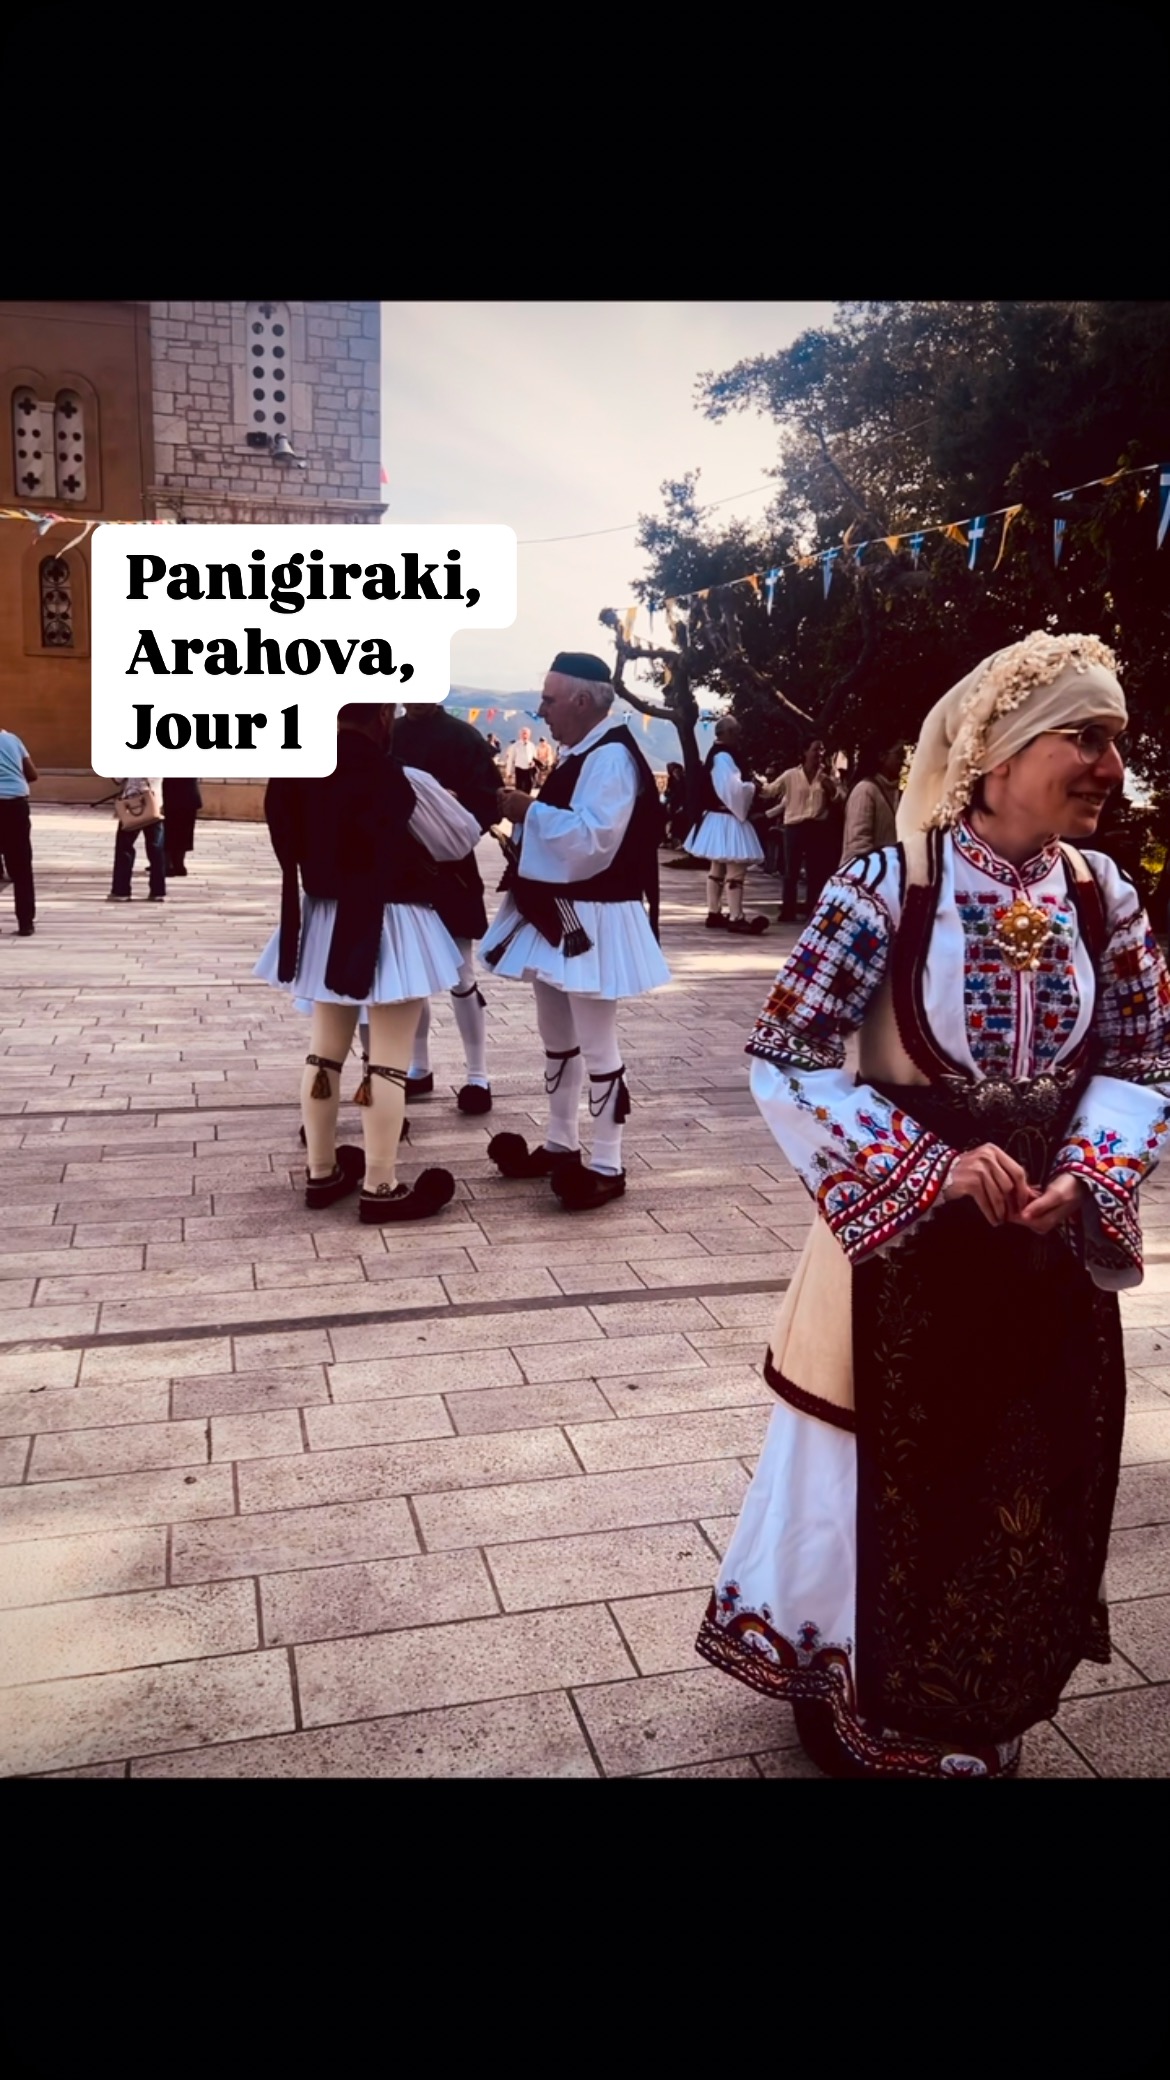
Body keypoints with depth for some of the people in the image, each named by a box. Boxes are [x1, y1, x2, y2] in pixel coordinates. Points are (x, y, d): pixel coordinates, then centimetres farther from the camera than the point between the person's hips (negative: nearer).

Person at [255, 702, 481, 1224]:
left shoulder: (300, 775, -3)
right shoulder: (401, 781, -19)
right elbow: (461, 839, -4)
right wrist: (436, 799, 13)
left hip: (322, 919, 6)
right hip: (388, 925, -6)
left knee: (324, 1050, 16)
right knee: (389, 1060, 2)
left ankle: (322, 1172, 26)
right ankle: (380, 1187, 7)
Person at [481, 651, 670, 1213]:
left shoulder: (611, 756, -16)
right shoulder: (575, 756, 14)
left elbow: (592, 839, -26)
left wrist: (531, 812, -19)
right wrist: (525, 814, 4)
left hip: (592, 919, -10)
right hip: (558, 913, 10)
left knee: (595, 1042, -4)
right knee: (556, 1035, 17)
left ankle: (606, 1165, 4)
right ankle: (561, 1144, 30)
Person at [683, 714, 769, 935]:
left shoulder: (719, 755, 14)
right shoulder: (723, 757, -19)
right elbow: (733, 789, -25)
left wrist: (748, 785, 11)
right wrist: (752, 786, -8)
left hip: (720, 818, 11)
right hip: (727, 820, -11)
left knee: (718, 868, 14)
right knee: (735, 869, -12)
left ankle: (715, 914, 19)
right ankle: (736, 918, -15)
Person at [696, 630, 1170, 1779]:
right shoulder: (887, 886, -18)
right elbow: (785, 1061, -16)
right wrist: (933, 1167, -22)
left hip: (1049, 1244, 5)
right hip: (900, 1237, -5)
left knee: (1029, 1484, 20)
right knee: (882, 1480, 12)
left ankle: (983, 1715, 46)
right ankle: (858, 1702, 40)